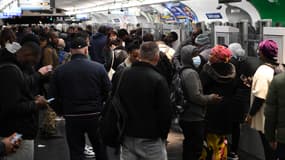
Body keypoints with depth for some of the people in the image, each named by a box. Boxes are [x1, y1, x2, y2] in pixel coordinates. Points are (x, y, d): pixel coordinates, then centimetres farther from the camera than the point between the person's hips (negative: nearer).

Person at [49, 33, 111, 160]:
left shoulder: (59, 71, -5)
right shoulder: (99, 68, -9)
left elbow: (54, 96, 0)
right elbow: (108, 92, -5)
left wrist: (61, 112, 17)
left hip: (72, 117, 0)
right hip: (95, 115, 0)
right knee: (100, 150, 17)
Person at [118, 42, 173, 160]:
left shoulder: (123, 74, 1)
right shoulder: (158, 80, -17)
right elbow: (166, 112, -14)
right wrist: (163, 135, 2)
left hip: (127, 136, 5)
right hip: (150, 139, -5)